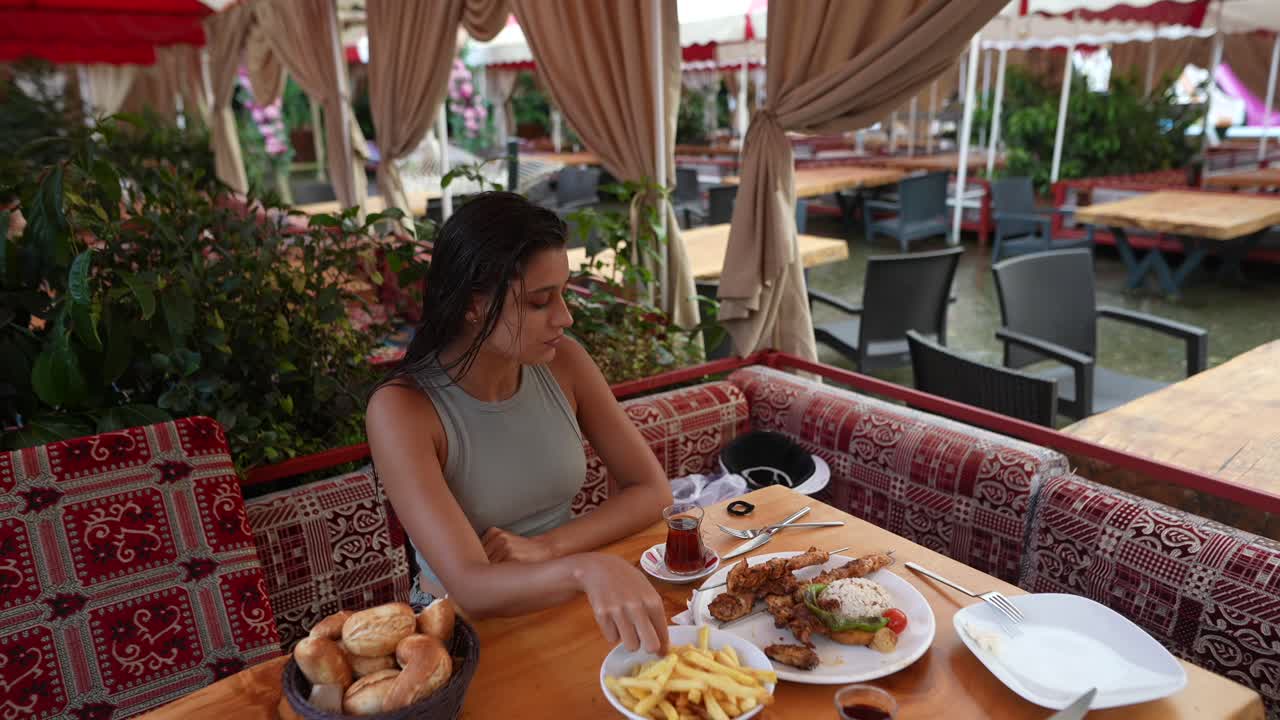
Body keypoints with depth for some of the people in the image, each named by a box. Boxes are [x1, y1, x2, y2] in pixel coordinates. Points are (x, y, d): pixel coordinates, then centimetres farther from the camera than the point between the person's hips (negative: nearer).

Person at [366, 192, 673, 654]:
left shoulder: (562, 362, -8)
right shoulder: (401, 408, -21)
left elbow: (652, 490, -4)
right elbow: (469, 587, -29)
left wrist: (547, 547, -18)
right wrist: (585, 568, -47)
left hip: (563, 604, 4)